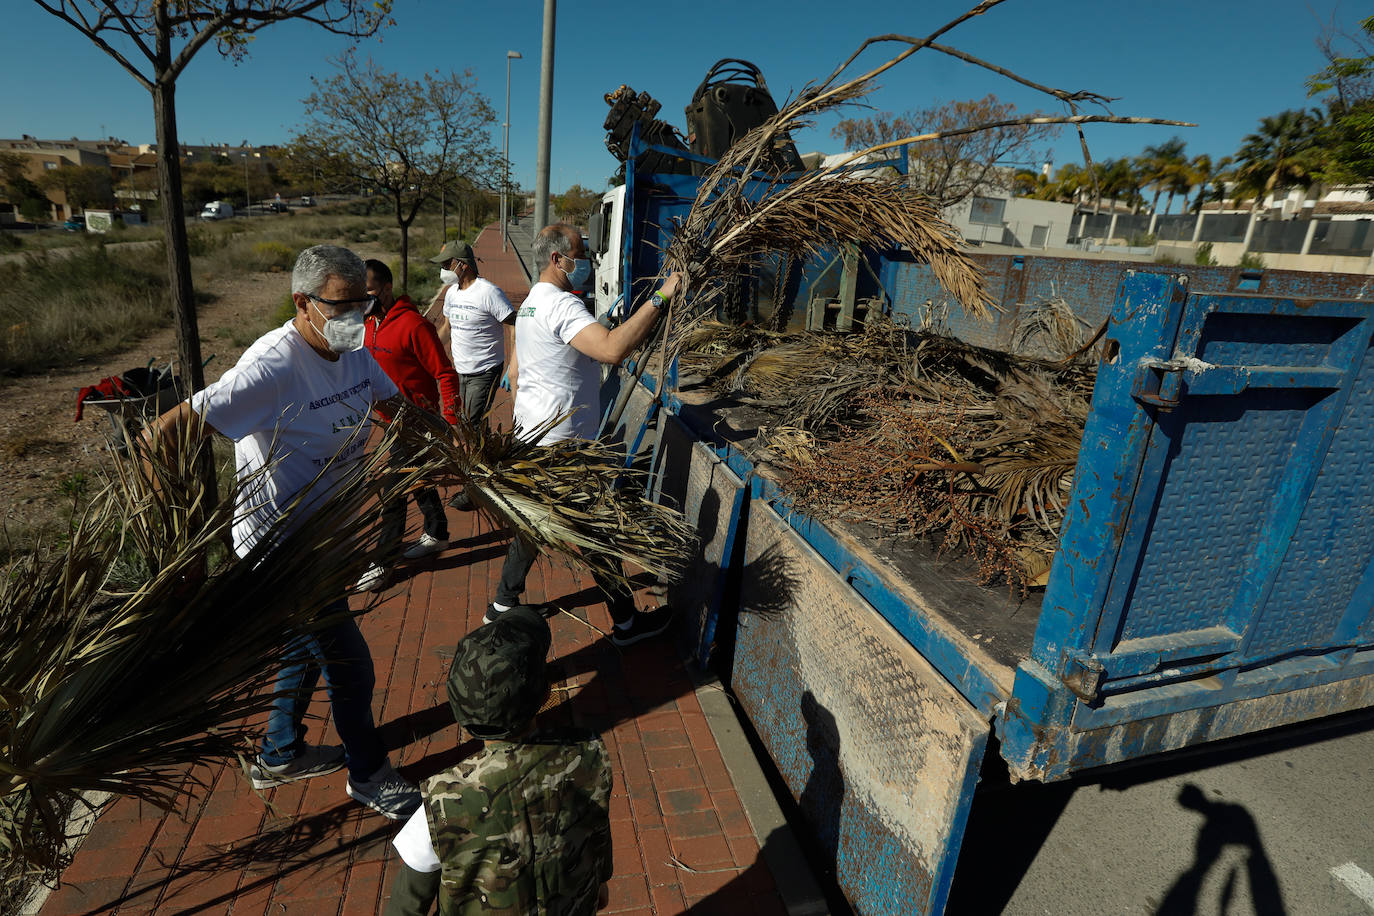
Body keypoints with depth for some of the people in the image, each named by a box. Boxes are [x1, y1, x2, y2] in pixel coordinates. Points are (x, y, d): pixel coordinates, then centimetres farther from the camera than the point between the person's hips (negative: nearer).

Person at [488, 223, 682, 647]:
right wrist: (660, 297, -34)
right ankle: (626, 621, 18)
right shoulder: (562, 305, -21)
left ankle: (503, 605, 35)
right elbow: (613, 349, -39)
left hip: (530, 436, 10)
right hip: (564, 445, -10)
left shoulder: (531, 302, 13)